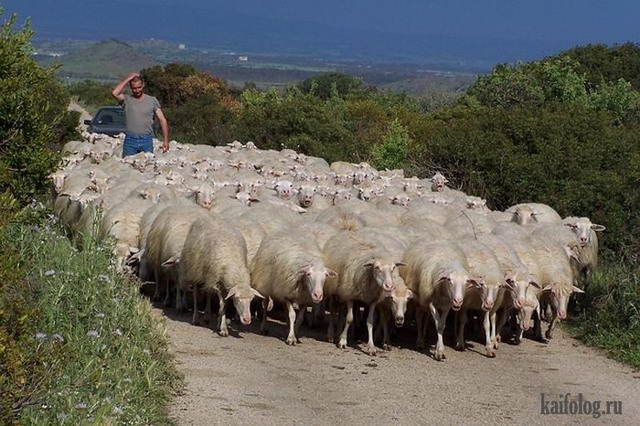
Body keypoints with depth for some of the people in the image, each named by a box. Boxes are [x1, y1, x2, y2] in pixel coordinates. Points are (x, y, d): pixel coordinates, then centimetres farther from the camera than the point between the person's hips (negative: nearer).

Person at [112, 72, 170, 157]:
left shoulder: (152, 101, 8)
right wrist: (128, 78, -7)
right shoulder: (127, 100, 5)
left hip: (147, 140, 0)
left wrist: (166, 140, -2)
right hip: (130, 140, 0)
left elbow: (162, 120, 6)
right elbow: (115, 93, -15)